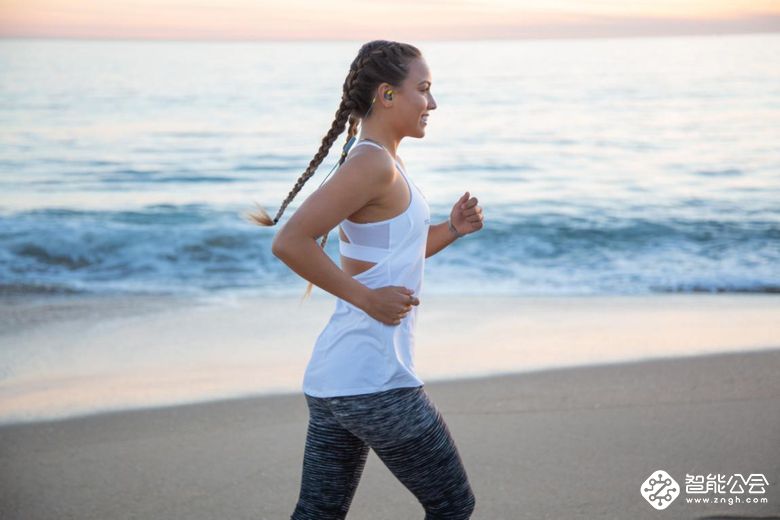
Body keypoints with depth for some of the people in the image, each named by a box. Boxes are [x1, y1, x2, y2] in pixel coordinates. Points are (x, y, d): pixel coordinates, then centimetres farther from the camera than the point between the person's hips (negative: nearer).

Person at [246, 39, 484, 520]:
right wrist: (367, 298, -17)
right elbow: (290, 243, -24)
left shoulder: (380, 161, 15)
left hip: (333, 375, 9)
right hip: (374, 379, -9)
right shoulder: (373, 164, -15)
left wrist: (452, 229, 11)